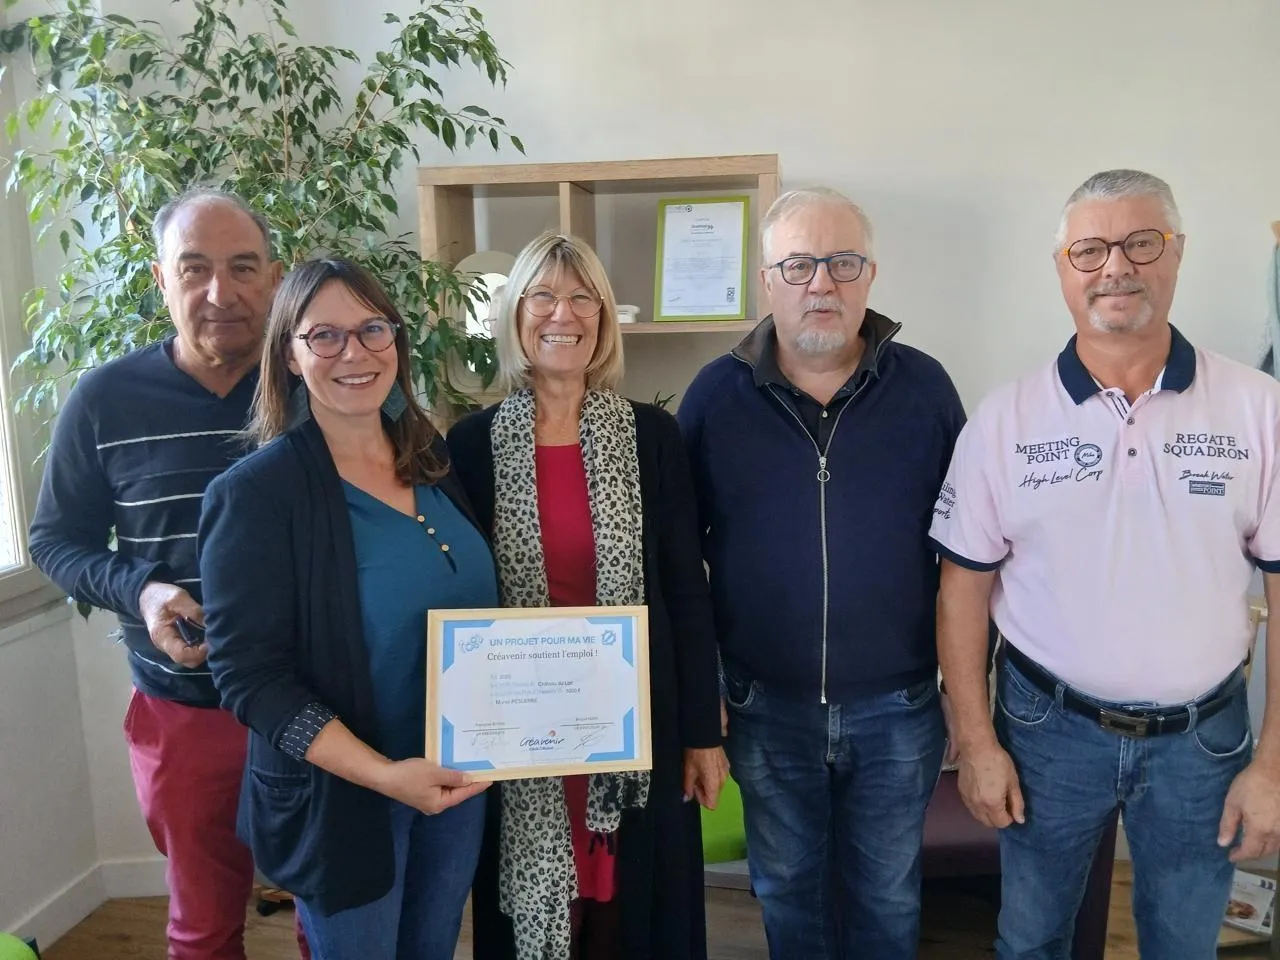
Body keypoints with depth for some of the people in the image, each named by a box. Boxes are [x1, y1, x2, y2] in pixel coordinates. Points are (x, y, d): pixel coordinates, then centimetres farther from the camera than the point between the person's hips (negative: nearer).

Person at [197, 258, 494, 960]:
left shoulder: (431, 459, 1)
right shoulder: (256, 493, -17)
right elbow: (248, 675, -18)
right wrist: (383, 773, -25)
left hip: (459, 776, 6)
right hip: (341, 797, -5)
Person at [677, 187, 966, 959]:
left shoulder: (926, 388, -5)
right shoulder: (716, 395, -6)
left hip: (898, 707, 0)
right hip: (768, 706, 0)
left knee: (888, 895, 19)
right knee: (788, 890, 20)